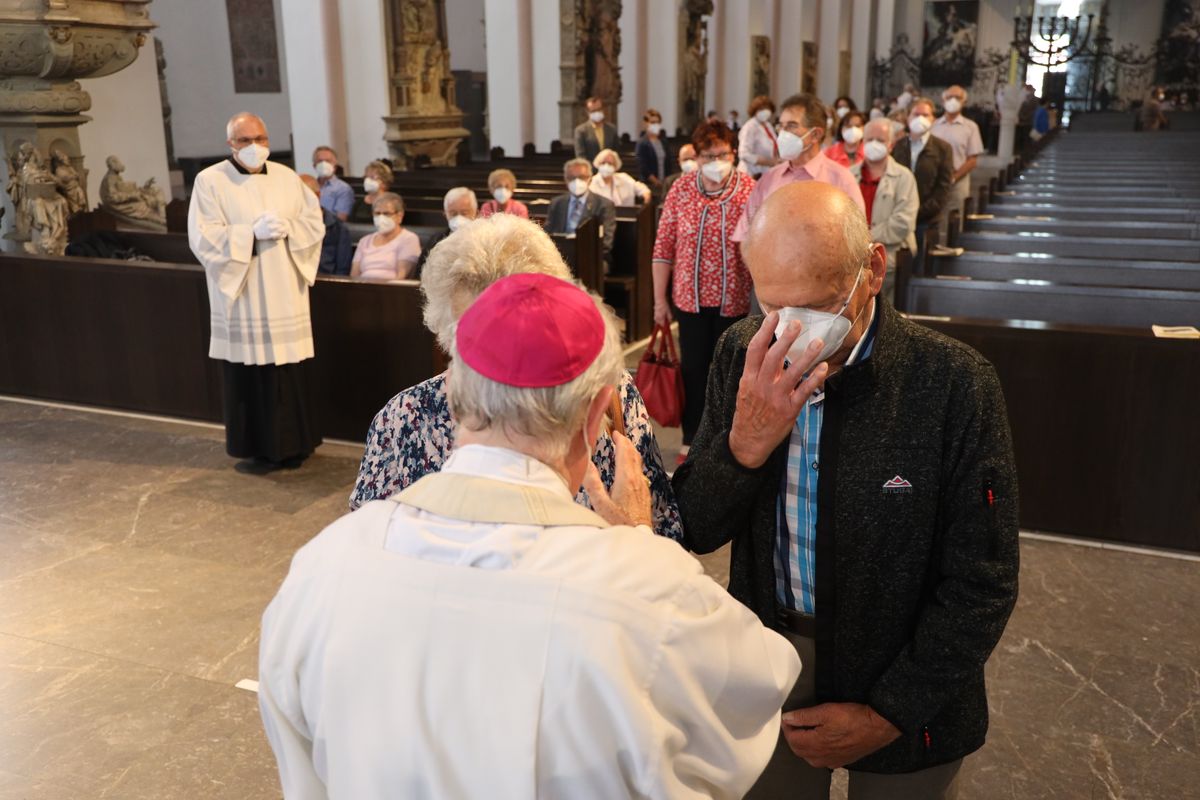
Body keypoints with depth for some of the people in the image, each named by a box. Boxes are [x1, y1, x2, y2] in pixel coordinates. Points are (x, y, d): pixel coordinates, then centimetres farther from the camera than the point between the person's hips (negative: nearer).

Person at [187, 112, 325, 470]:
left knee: (291, 372, 6)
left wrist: (287, 228, -12)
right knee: (249, 376, 1)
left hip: (285, 297, 3)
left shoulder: (286, 177, 10)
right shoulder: (210, 181, -2)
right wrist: (252, 232, -19)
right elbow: (203, 239, -10)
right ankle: (256, 449, 14)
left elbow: (315, 223, 8)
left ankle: (292, 443, 18)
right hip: (242, 298, -3)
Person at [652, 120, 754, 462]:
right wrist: (660, 299, 0)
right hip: (691, 296, 1)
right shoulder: (681, 190, -2)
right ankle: (692, 438, 26)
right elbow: (663, 247, 0)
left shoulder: (750, 189, -6)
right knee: (694, 368, 11)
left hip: (733, 299, -1)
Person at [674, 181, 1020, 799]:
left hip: (902, 690, -2)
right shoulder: (744, 356, -12)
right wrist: (745, 443, -28)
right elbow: (695, 533, -9)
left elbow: (982, 586, -14)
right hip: (768, 662, 3)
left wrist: (888, 714, -13)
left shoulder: (954, 384, -22)